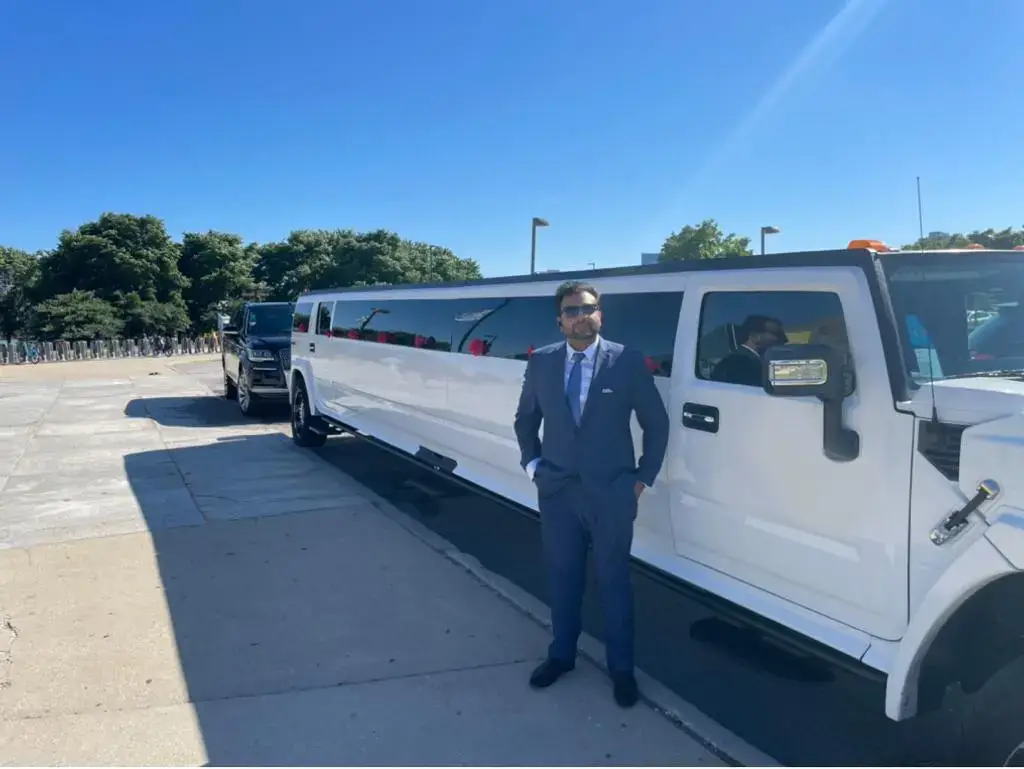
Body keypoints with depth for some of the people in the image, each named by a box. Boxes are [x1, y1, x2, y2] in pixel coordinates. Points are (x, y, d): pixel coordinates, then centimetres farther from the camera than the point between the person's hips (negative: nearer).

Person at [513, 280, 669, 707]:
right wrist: (532, 464, 5)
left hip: (612, 493, -2)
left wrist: (644, 477, -2)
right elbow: (525, 419, 14)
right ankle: (561, 654, 36)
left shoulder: (628, 361, -8)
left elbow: (657, 423, -1)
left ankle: (621, 668, 27)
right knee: (561, 577, 15)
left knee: (614, 581, 10)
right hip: (556, 490, 3)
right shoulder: (541, 362, 0)